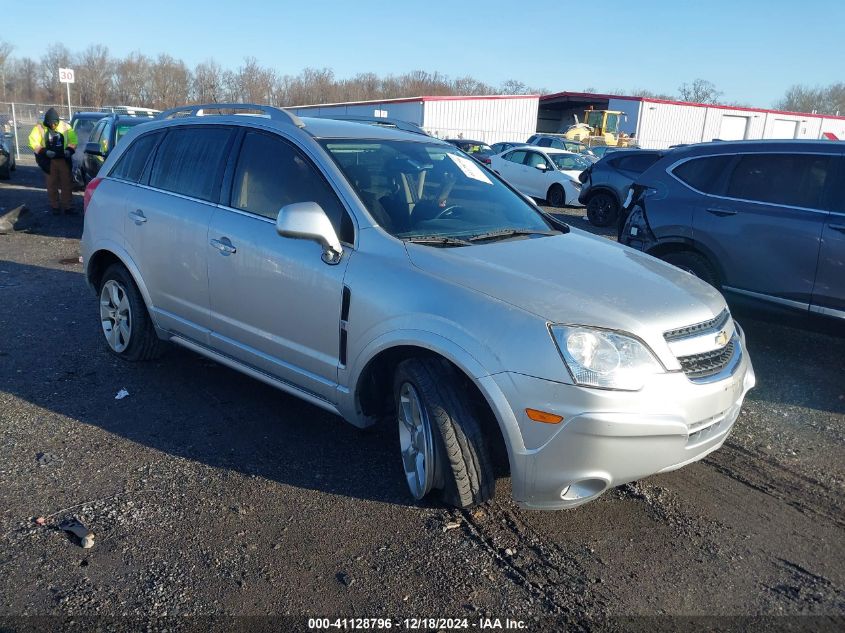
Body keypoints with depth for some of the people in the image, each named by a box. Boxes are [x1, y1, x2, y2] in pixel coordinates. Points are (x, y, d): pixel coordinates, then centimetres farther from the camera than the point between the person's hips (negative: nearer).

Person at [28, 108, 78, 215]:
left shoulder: (65, 126, 2)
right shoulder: (40, 128, -2)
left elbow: (73, 140, 5)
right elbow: (33, 143, -4)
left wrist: (69, 150, -12)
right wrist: (45, 151, -17)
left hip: (63, 159, 1)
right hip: (49, 161, -1)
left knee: (67, 183, 3)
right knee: (52, 184, 4)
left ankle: (68, 206, 9)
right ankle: (55, 207, 12)